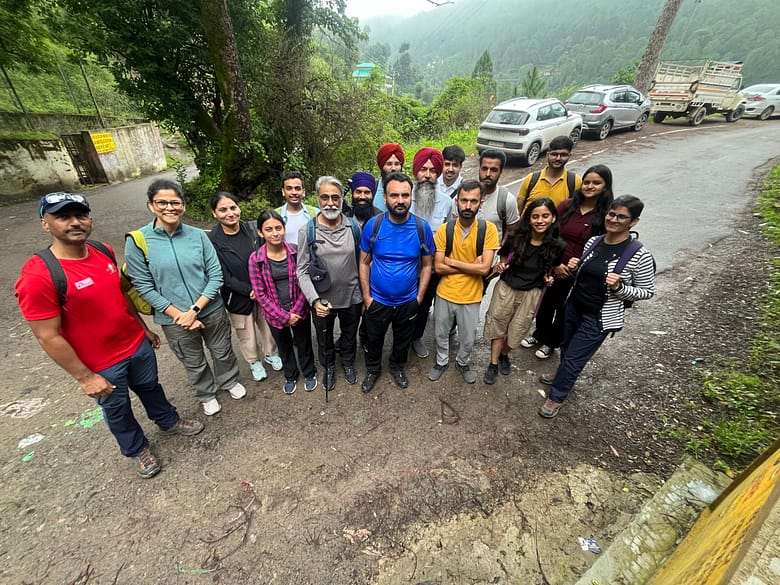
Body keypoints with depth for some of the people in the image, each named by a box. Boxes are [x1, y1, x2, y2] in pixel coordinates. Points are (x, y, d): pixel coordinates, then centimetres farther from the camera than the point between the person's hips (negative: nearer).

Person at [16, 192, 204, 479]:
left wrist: (144, 327, 15)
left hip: (138, 344, 5)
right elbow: (48, 337, -20)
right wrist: (85, 377, -16)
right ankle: (137, 449, 45)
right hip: (101, 364, -5)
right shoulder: (38, 276, -25)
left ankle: (169, 422, 52)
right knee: (117, 410, 20)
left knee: (151, 388, 27)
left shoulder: (104, 252, -6)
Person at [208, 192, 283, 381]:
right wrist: (249, 290, -17)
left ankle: (270, 353, 46)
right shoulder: (212, 240, -16)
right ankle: (254, 362, 42)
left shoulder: (251, 229, -7)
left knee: (267, 325, 20)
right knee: (246, 334, 16)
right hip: (238, 296, -3)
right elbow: (223, 276, -15)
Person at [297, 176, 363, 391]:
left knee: (350, 335, 24)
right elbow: (302, 271, -13)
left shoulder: (354, 227, -8)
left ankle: (348, 363, 53)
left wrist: (365, 293, 2)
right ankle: (329, 367, 51)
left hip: (352, 297, 1)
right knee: (324, 339, 22)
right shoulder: (308, 231, -13)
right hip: (322, 300, -1)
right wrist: (315, 300, -25)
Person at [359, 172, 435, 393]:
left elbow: (426, 265, -3)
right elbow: (364, 263, -5)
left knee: (403, 340, 23)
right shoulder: (373, 225, -14)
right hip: (377, 300, 0)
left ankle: (397, 367, 52)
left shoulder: (422, 227, -13)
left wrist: (419, 297, -4)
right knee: (373, 340, 20)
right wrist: (366, 296, -6)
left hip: (408, 302, 1)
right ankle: (373, 369, 48)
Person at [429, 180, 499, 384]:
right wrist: (471, 266, -18)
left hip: (471, 297, 0)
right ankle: (441, 361, 48)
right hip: (445, 294, 1)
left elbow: (484, 268, -19)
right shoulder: (444, 229, -11)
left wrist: (453, 262, -17)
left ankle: (462, 362, 48)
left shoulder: (488, 229, -13)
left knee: (468, 339, 19)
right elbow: (438, 267, -14)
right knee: (441, 334, 21)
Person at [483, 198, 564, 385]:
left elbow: (553, 269, 9)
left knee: (517, 329, 15)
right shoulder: (515, 239, -13)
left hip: (531, 294, 1)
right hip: (505, 288, 0)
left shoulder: (557, 246, -11)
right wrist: (498, 268, -15)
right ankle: (493, 363, 29)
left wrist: (549, 278, -10)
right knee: (497, 326, 10)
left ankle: (504, 355, 44)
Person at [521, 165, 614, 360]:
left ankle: (551, 342, 39)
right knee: (546, 302, 18)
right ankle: (539, 334, 44)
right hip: (554, 268, 2)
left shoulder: (607, 214, -12)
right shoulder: (567, 205, -5)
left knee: (564, 309, 16)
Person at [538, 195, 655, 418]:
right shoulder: (593, 241, -2)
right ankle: (564, 376, 53)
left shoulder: (639, 255, -18)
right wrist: (574, 268, -10)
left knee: (574, 357, 5)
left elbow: (648, 291, -9)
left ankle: (556, 396, 27)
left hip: (599, 318, -6)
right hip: (574, 306, 6)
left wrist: (619, 287, -26)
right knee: (566, 347, 25)